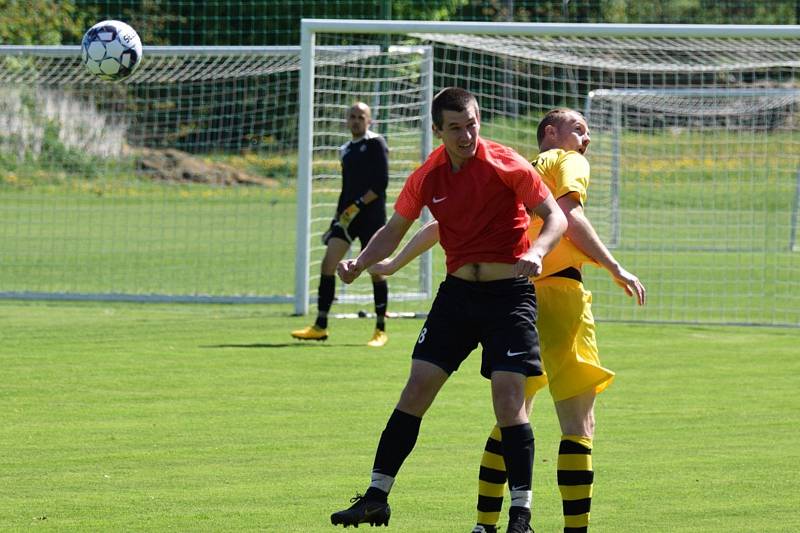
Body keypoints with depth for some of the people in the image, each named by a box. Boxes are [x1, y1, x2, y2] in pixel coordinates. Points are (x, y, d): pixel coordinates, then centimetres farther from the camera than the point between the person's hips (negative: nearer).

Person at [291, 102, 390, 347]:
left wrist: (358, 205, -18)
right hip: (348, 216, 6)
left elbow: (381, 182, -13)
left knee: (375, 270, -2)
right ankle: (320, 327, -3)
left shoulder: (376, 144, -5)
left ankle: (380, 331, 9)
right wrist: (338, 215, 19)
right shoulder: (346, 150, 17)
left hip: (371, 214, -6)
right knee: (328, 263, -5)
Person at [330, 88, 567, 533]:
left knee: (508, 396, -13)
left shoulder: (506, 164, -10)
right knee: (418, 387, -1)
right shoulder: (427, 178, 3)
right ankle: (377, 497, 7)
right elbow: (395, 230, 16)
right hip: (458, 291, 4)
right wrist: (360, 264, -1)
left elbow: (556, 217, -10)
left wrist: (537, 251, -30)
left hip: (509, 293, -4)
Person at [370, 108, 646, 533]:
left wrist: (394, 263, 28)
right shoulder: (568, 163, 5)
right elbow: (569, 216, -13)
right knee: (579, 425, -9)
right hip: (558, 292, -7)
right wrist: (615, 269, -12)